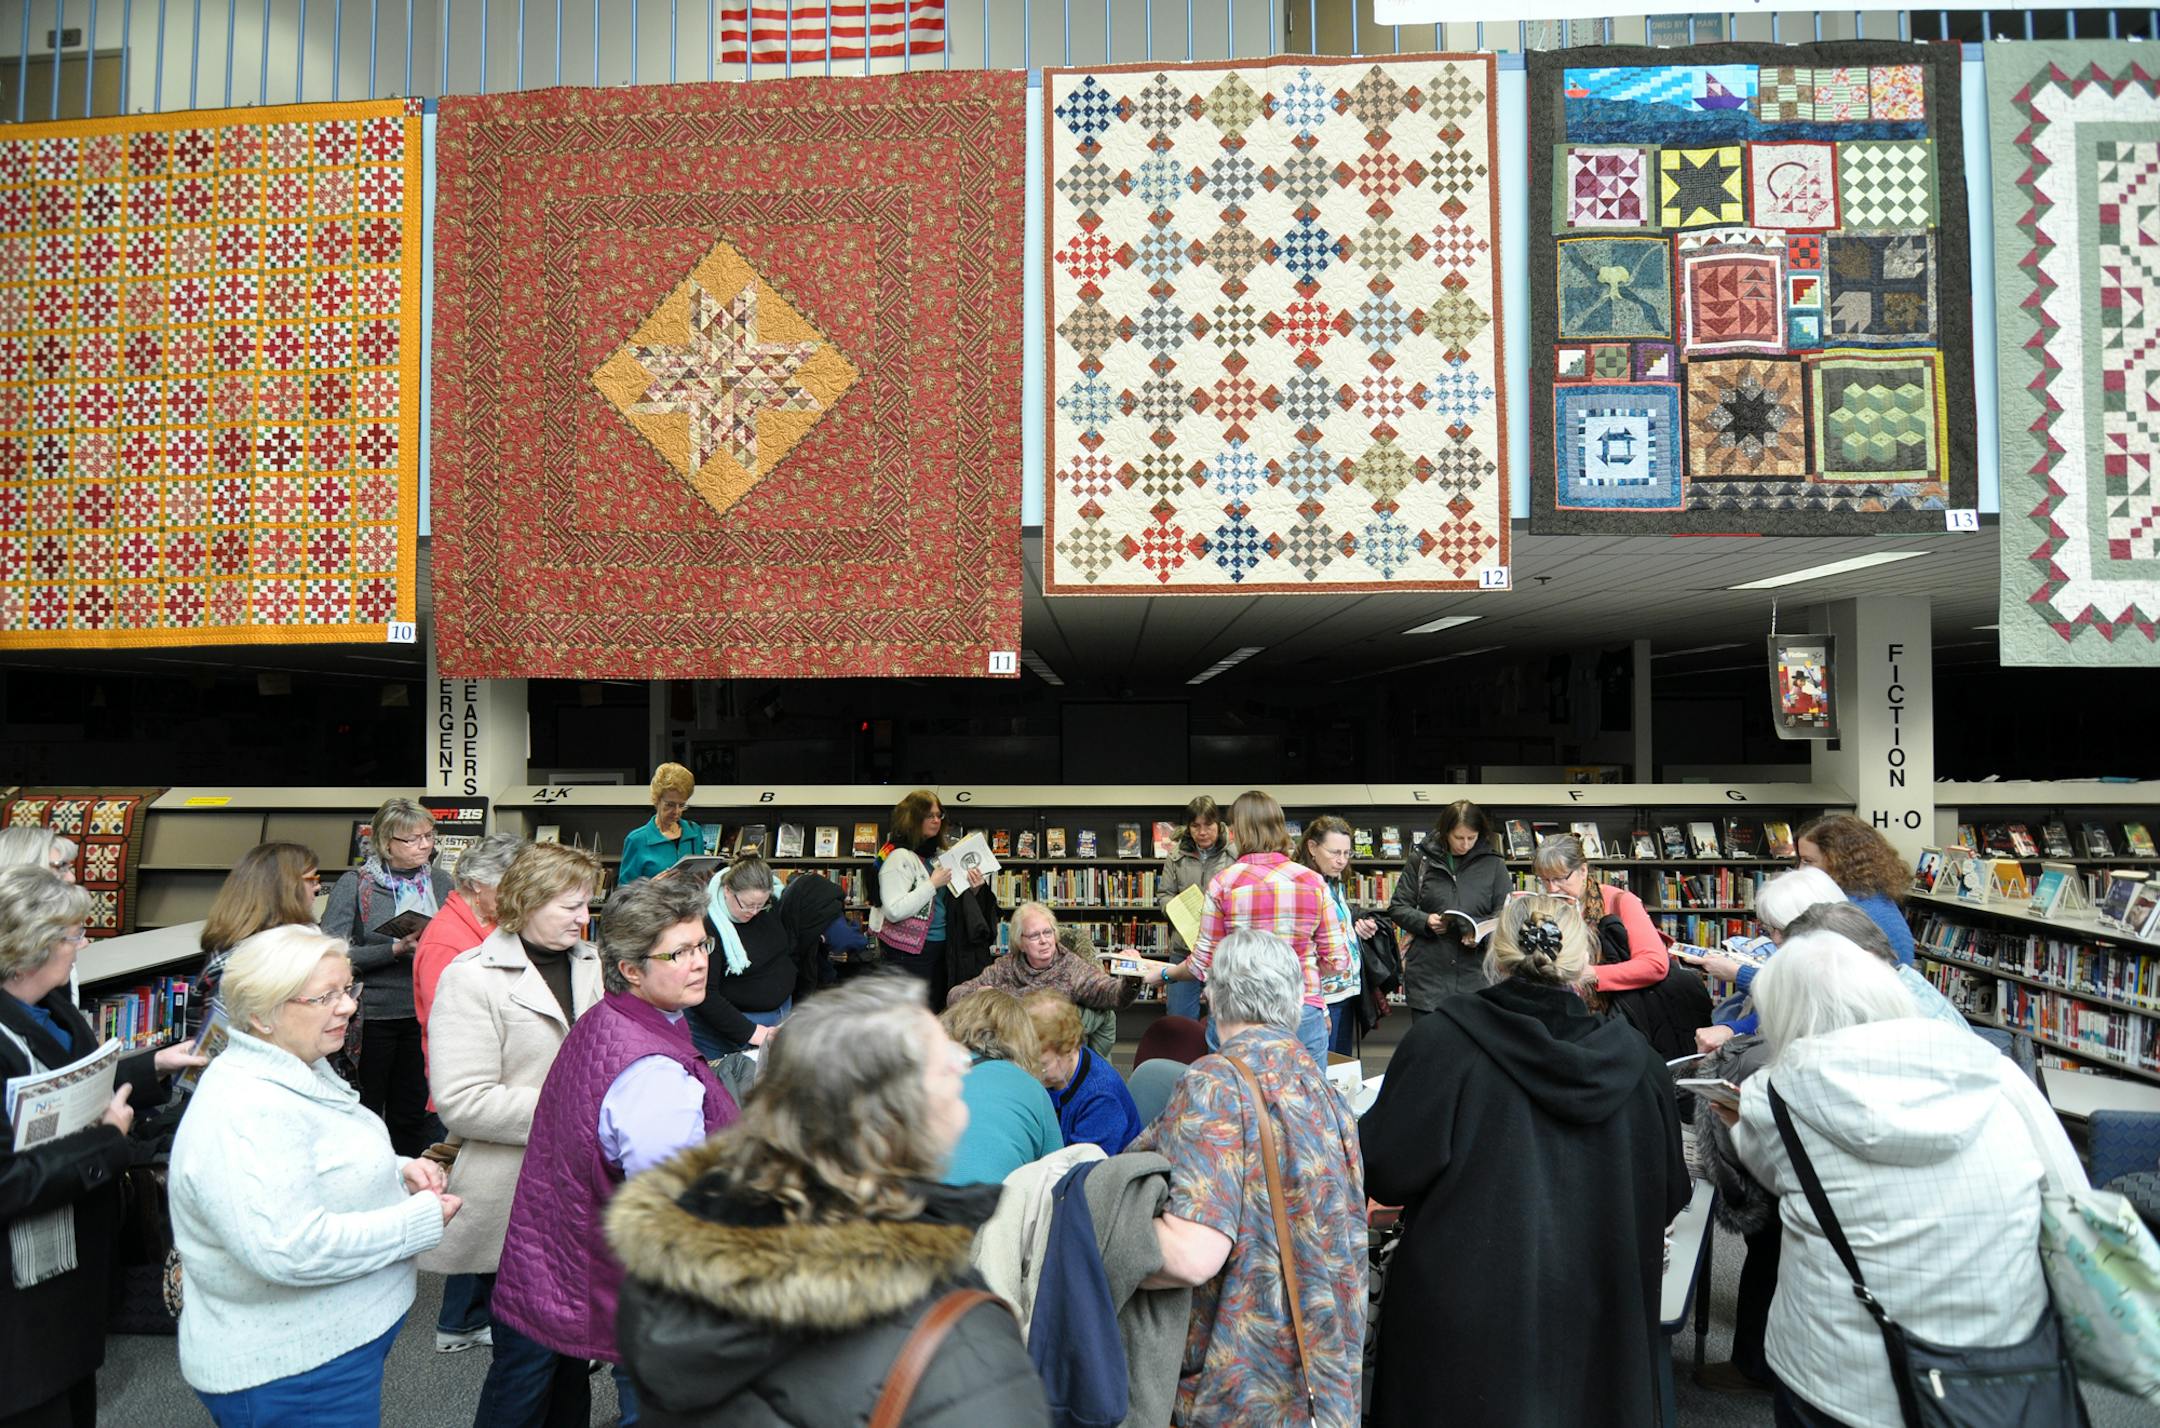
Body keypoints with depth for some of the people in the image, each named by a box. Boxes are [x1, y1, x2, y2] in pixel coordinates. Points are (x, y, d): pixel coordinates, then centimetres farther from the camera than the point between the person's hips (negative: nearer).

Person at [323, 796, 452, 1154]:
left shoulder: (440, 881, 6)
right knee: (366, 1112, 8)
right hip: (373, 1014, -3)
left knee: (413, 1112, 13)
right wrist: (395, 950, -20)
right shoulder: (355, 883, -6)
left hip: (423, 1014, 4)